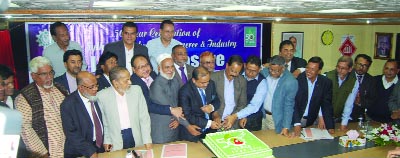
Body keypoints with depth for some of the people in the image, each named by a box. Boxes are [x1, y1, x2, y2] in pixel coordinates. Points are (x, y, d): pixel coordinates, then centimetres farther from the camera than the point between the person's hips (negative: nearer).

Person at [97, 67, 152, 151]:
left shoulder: (136, 90, -6)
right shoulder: (102, 96, -10)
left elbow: (144, 117, -2)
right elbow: (102, 121, 1)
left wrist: (147, 140, -4)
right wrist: (106, 140, -3)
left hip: (136, 137, 2)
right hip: (115, 142, -2)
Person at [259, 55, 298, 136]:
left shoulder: (291, 82, -17)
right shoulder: (264, 72, -5)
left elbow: (288, 106, -14)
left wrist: (286, 127, -17)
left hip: (276, 119, -4)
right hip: (262, 115, 4)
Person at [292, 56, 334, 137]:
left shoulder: (326, 83, -4)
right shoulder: (298, 79, -12)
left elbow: (327, 105, -1)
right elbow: (293, 103, -14)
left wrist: (330, 127, -9)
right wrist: (297, 124, -22)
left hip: (310, 122, 2)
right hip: (294, 120, -2)